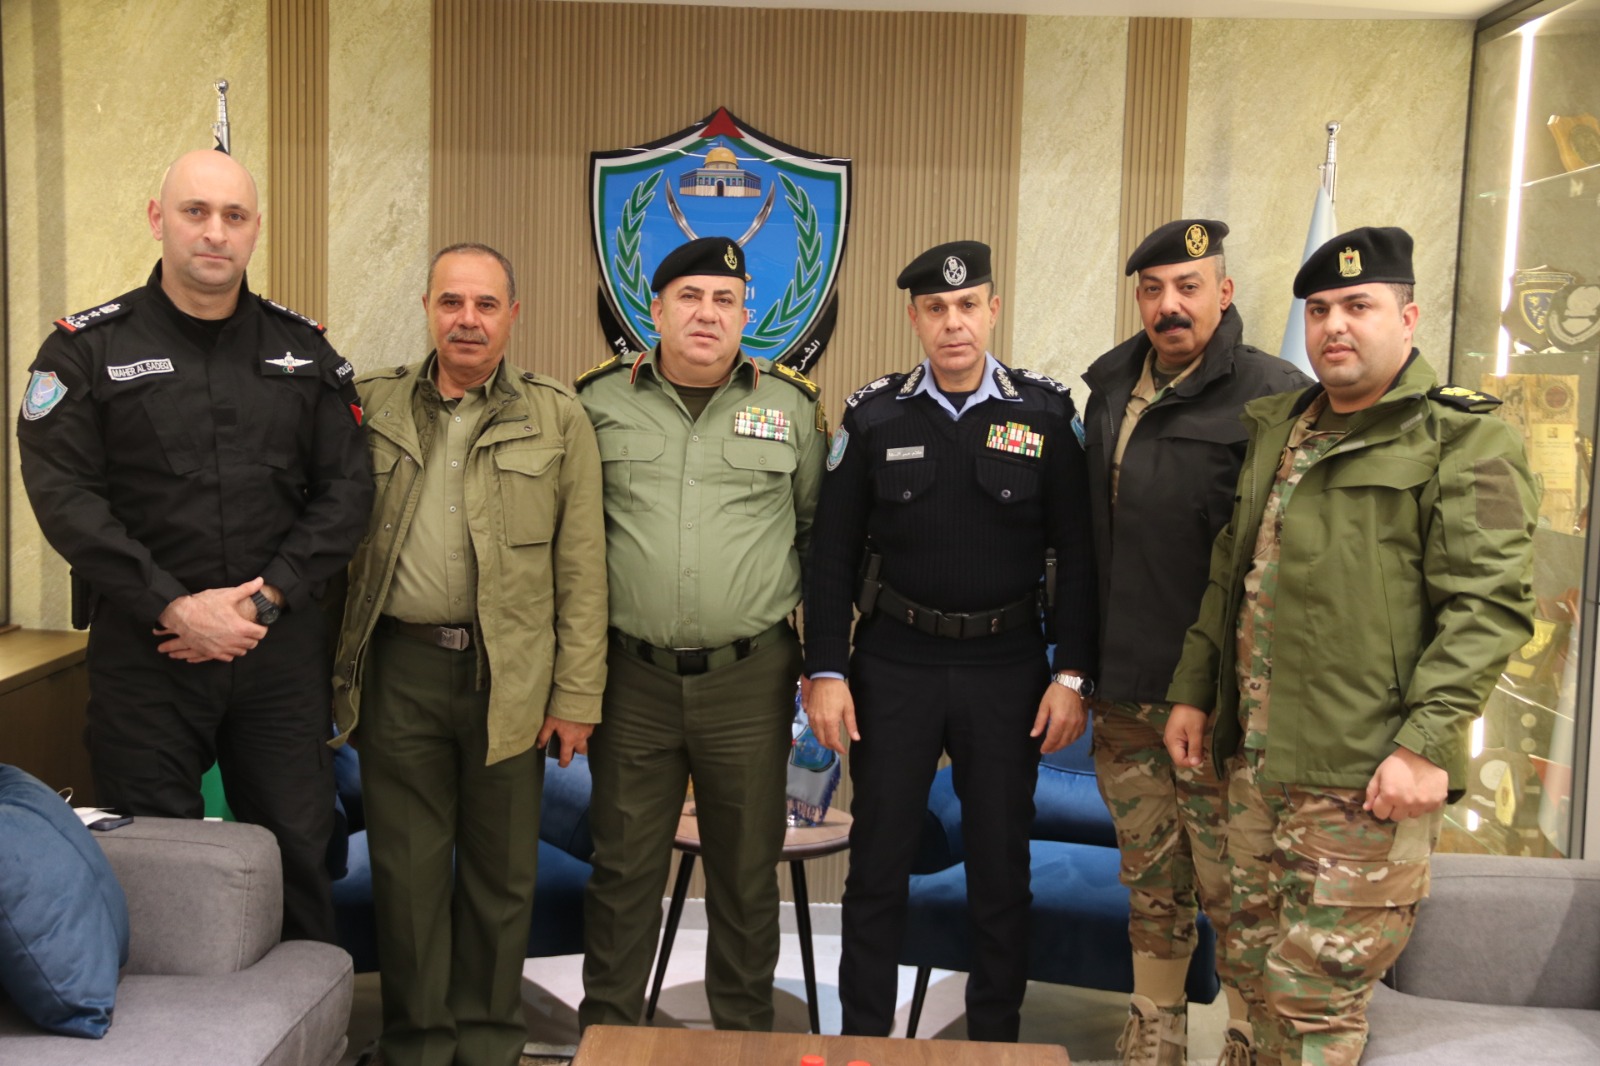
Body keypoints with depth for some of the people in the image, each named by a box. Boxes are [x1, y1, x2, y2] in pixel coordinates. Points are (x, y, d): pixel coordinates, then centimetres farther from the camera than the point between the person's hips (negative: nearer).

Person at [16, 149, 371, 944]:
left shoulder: (305, 352, 8)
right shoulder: (87, 349, 2)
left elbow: (346, 490, 2)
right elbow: (64, 495, -7)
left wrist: (266, 600, -10)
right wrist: (176, 608, -16)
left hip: (281, 649, 2)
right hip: (143, 652, -1)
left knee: (299, 850, 8)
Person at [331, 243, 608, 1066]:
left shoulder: (557, 419, 2)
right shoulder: (372, 405, 7)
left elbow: (582, 569, -1)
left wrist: (577, 694, -4)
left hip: (510, 676, -1)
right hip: (399, 668, 1)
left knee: (501, 871, 10)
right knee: (406, 868, 9)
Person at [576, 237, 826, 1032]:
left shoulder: (792, 405, 4)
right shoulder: (601, 399, 4)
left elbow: (820, 530, 11)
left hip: (751, 677, 0)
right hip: (631, 677, 0)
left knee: (747, 873, 12)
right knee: (623, 869, 10)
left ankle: (745, 1036, 29)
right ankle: (606, 1032, 28)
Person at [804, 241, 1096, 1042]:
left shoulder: (1044, 415, -1)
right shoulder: (874, 418, 0)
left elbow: (1075, 554, -1)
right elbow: (832, 553, 1)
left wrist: (1072, 675, -5)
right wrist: (826, 672, -5)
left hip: (1007, 669, 0)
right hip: (894, 667, 0)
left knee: (1000, 865, 10)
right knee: (878, 861, 9)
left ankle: (994, 1039, 28)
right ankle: (863, 1037, 25)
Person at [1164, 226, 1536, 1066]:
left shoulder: (1462, 440, -5)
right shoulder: (1277, 429, 16)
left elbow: (1487, 606, -13)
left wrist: (1426, 743, -19)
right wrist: (1194, 688, 17)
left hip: (1365, 777, -7)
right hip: (1255, 763, 7)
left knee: (1317, 993, 0)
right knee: (1257, 965, 15)